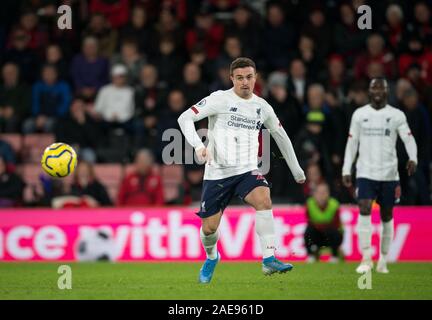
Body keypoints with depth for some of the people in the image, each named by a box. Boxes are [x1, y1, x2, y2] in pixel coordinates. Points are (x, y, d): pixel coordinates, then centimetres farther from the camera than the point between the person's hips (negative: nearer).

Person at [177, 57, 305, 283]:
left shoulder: (262, 107, 9)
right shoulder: (221, 99, -5)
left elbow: (280, 135, 24)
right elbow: (185, 118, -9)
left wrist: (296, 169, 29)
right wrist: (198, 146, -24)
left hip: (247, 171, 2)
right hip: (217, 172, -2)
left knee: (263, 199, -29)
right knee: (209, 227, 2)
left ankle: (269, 260, -29)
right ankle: (211, 258, 37)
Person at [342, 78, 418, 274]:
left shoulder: (397, 115, 2)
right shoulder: (359, 114, 6)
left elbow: (408, 139, -7)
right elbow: (352, 144, 9)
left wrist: (413, 159, -26)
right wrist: (346, 171, 4)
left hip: (389, 174, 0)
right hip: (365, 173, 0)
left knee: (387, 216, 7)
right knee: (364, 210, -17)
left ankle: (383, 260, 20)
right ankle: (366, 258, -16)